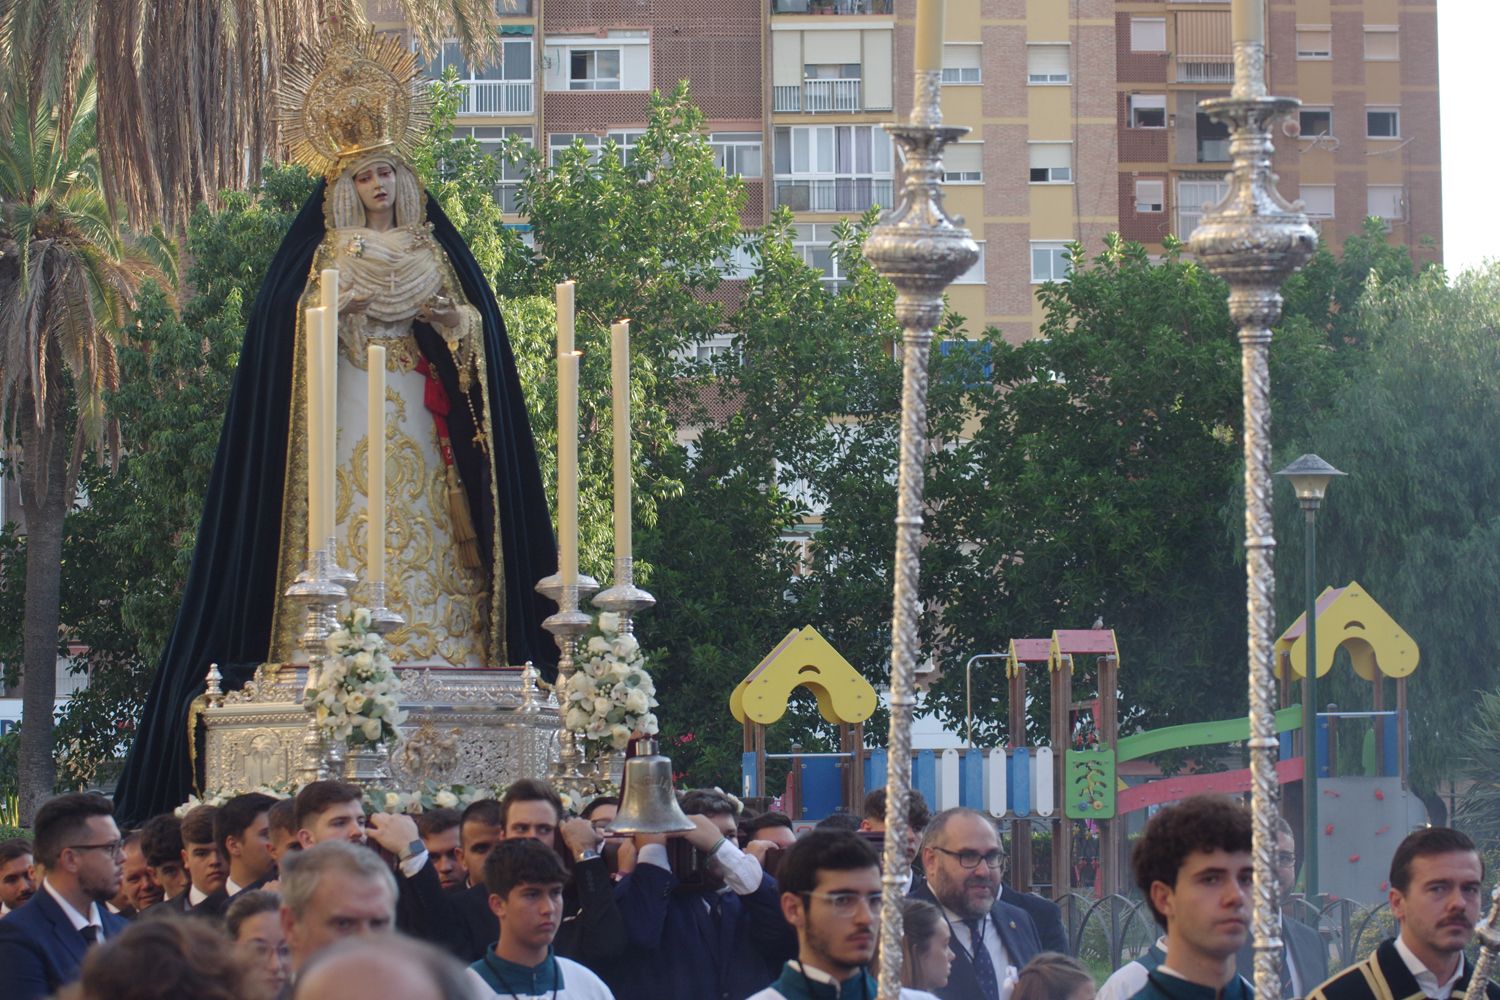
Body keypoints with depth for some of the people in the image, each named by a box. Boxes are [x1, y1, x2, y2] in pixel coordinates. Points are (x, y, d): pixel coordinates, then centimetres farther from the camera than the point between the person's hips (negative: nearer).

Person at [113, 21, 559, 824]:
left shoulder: (435, 253, 16)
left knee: (424, 538, -8)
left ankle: (430, 660, -11)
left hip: (421, 425, 2)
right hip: (347, 423, -2)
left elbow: (480, 329, 9)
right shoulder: (326, 256, 11)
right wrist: (351, 297, -12)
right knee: (350, 542, -13)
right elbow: (292, 327, 0)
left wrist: (437, 312, -9)